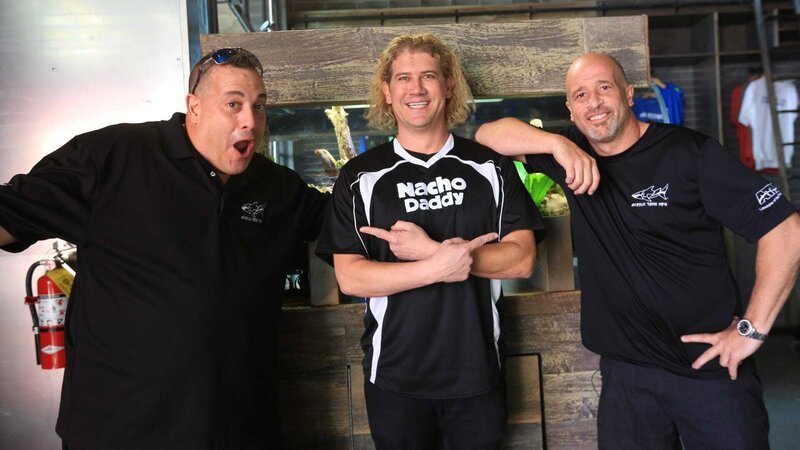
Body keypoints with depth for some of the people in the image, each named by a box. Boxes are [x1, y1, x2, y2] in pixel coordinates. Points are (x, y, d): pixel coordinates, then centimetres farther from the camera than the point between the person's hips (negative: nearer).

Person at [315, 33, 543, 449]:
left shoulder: (491, 166, 1)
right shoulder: (359, 177, -2)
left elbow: (521, 260, -6)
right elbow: (350, 278, -9)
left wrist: (429, 250, -17)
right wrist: (440, 267, -22)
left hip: (478, 375, 1)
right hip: (394, 379, 0)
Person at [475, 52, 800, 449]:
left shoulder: (690, 152, -11)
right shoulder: (573, 154, 2)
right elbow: (488, 134, -5)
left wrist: (753, 328, -13)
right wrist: (558, 143, -20)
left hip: (712, 368, -3)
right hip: (626, 371, 3)